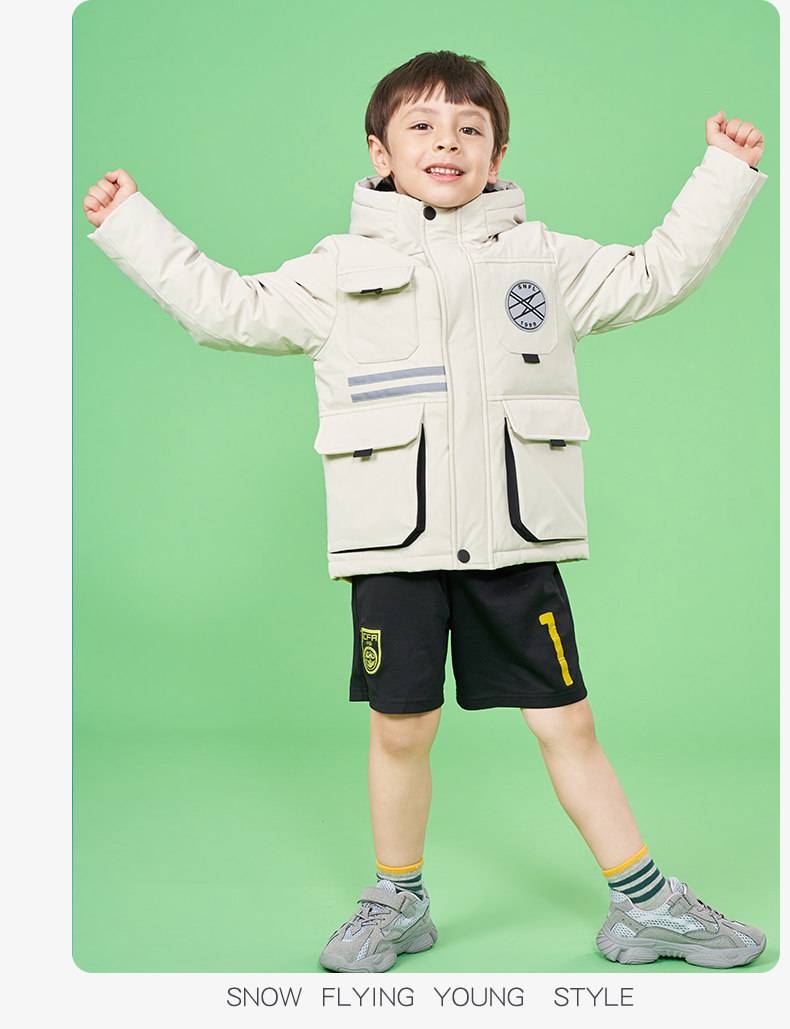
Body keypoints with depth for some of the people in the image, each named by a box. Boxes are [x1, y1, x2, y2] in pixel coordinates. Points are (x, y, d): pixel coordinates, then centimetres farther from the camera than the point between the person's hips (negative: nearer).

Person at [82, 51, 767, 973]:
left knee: (567, 725, 5)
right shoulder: (340, 272, 8)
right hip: (395, 548, 0)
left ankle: (645, 907, 20)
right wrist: (129, 224, 12)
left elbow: (655, 275, 19)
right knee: (400, 730, 7)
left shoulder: (542, 260, 11)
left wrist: (724, 172, 18)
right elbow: (228, 309, 10)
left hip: (515, 544, 1)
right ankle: (396, 905, 28)